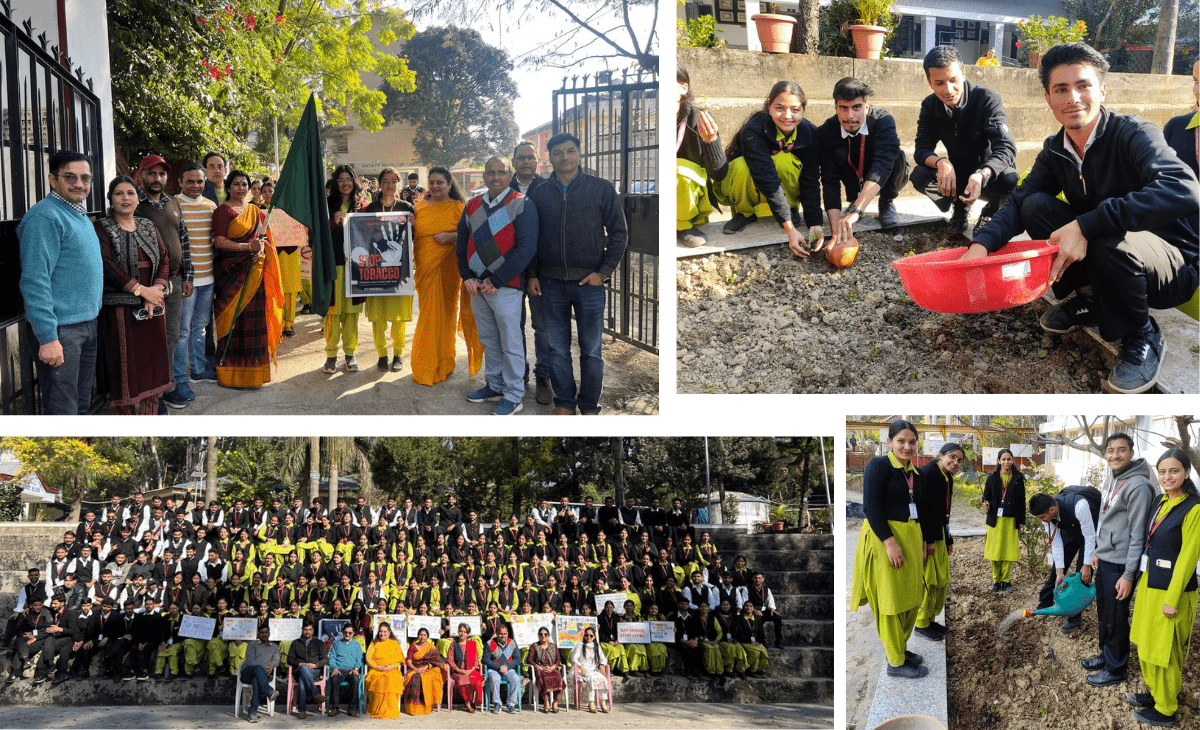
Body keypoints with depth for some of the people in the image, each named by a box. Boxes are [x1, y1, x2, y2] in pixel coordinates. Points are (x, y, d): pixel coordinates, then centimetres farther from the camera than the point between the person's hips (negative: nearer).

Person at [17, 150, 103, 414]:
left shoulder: (79, 214, 14)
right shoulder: (46, 217, -16)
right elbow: (35, 281, -22)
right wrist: (48, 338, -25)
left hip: (87, 324, 9)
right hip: (61, 331, -9)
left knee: (81, 403, 18)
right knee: (63, 411, -5)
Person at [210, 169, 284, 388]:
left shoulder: (256, 212, 17)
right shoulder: (223, 211, -1)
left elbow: (265, 237, 18)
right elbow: (219, 241, -11)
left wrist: (261, 248, -6)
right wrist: (248, 247, -20)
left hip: (255, 272, 5)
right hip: (231, 272, -5)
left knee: (255, 319, 5)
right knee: (234, 320, -5)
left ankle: (253, 369, 14)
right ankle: (232, 373, 1)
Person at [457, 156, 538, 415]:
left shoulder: (521, 205, -8)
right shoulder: (473, 205, 10)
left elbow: (526, 248, -14)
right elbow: (461, 243, 16)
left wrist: (496, 281, -15)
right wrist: (467, 277, 2)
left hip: (506, 286, -6)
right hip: (476, 285, 6)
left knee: (511, 342, -1)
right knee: (488, 339, 15)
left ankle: (513, 396, 8)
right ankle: (495, 385, 28)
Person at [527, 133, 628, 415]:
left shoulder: (602, 189, 1)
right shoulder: (538, 193, 8)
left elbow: (619, 233, 1)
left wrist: (603, 272, -7)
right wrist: (532, 274, 2)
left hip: (589, 282, -2)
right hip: (551, 283, 2)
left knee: (591, 350, 4)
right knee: (557, 348, 7)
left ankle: (589, 407, 15)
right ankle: (564, 402, 20)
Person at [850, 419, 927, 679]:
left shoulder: (916, 473, 13)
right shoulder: (879, 465, -10)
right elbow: (871, 506, -17)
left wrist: (922, 541, 13)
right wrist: (890, 542, -21)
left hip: (911, 538, 8)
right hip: (884, 537, -8)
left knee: (911, 597, 13)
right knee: (891, 600, -1)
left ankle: (901, 649, 30)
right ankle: (896, 663, 8)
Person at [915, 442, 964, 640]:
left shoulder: (948, 479, 14)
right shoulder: (927, 473, -15)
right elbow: (922, 508, -20)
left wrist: (949, 540, 20)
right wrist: (927, 541, -22)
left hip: (939, 536, 9)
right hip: (925, 536, -9)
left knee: (941, 580, 12)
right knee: (928, 579, -6)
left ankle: (930, 619, 23)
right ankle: (922, 623, 5)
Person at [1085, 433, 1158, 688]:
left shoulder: (1138, 486, -20)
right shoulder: (1111, 480, 9)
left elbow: (1138, 534, -20)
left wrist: (1129, 574, -19)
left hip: (1120, 565, -9)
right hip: (1103, 561, 9)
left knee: (1116, 619, 4)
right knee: (1103, 615, 21)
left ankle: (1115, 669, 18)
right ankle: (1105, 656, 37)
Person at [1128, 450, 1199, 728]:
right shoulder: (1160, 502, 5)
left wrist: (1172, 600, -18)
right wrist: (1144, 582, 14)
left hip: (1172, 590, -8)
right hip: (1149, 584, 8)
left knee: (1164, 652, 5)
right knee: (1147, 645, 19)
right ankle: (1154, 693, 37)